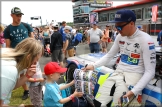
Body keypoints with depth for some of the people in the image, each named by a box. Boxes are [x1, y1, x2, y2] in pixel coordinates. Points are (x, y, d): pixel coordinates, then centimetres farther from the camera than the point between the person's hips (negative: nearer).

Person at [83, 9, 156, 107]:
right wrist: (94, 65, 5)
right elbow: (109, 56, 18)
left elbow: (150, 72, -15)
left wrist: (134, 91, -24)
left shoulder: (146, 40, -14)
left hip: (134, 76, -5)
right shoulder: (120, 37, 7)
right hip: (118, 73, 6)